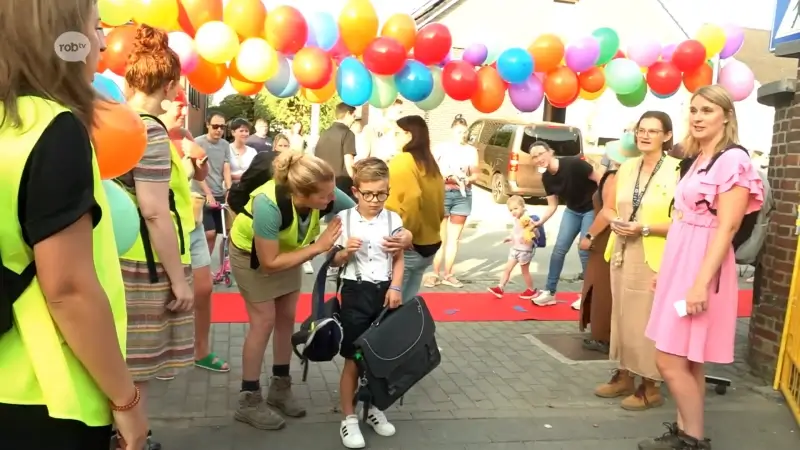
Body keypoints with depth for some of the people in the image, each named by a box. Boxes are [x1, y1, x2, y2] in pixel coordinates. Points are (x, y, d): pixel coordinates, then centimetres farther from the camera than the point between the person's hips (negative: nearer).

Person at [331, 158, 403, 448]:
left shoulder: (393, 220, -1)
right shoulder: (344, 218, -6)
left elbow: (398, 259, 5)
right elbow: (334, 262, 1)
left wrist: (395, 287, -7)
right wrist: (346, 252, -19)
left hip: (384, 292, 2)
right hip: (355, 293, -2)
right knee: (353, 359, 4)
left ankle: (373, 408, 32)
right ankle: (348, 419, 16)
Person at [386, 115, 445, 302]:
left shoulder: (401, 162, -12)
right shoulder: (432, 166, 11)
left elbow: (411, 199, -26)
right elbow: (439, 207, 14)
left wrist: (404, 233, -17)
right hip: (428, 246, 8)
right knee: (407, 302, 16)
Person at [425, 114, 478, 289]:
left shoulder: (471, 150, 7)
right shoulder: (442, 147, 1)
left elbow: (475, 174, 7)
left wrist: (468, 179, -14)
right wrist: (445, 175, -17)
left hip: (463, 195, 2)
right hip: (442, 193, -2)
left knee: (454, 238, 7)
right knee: (439, 237, -1)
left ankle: (448, 275, 14)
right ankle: (435, 274, 4)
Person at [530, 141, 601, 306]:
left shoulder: (573, 164, -26)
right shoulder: (547, 178, -7)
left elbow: (600, 179, -20)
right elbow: (552, 205, -1)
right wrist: (539, 222, -15)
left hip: (592, 210, -6)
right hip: (572, 211, 6)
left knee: (585, 251, -7)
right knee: (559, 248, 2)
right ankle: (550, 292, 11)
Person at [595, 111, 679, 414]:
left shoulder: (677, 170, -11)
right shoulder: (626, 167, 10)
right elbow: (608, 207, 18)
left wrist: (644, 228, -21)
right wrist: (614, 222, -3)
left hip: (654, 258, -6)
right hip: (622, 253, 7)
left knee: (647, 320, 0)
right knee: (622, 316, 14)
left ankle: (651, 386, 14)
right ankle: (624, 375, 28)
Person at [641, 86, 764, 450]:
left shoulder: (732, 160, -13)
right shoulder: (698, 159, 13)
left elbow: (726, 228, -19)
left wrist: (701, 283, -23)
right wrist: (666, 270, 16)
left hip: (701, 267, -9)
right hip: (681, 264, 9)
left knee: (671, 361, -6)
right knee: (686, 361, 13)